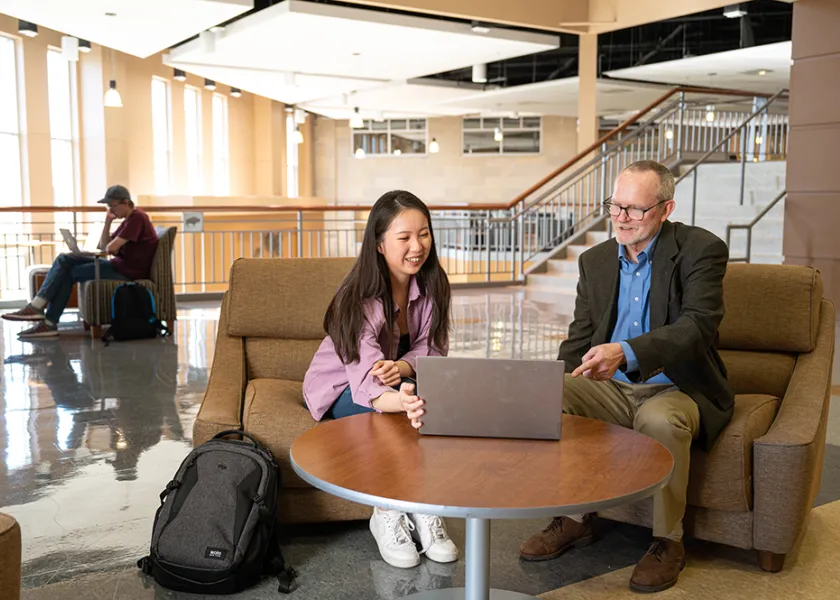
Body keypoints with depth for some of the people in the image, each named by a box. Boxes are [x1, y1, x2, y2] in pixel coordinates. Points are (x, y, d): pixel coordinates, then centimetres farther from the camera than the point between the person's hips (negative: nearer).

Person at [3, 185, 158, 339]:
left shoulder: (137, 218, -16)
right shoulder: (129, 220, 17)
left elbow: (110, 249, -21)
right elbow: (103, 246, 15)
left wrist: (110, 248, 3)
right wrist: (108, 221, 3)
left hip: (128, 271, -10)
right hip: (119, 264, 10)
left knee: (70, 272, -5)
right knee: (64, 259, 3)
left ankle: (49, 323, 0)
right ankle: (37, 306, -7)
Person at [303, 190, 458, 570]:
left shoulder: (432, 286, -11)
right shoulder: (360, 301, -28)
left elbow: (432, 350, -9)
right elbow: (369, 388, -40)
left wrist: (403, 367, -33)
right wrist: (402, 400, -64)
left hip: (406, 382, 4)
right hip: (342, 392, -4)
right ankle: (387, 514, -21)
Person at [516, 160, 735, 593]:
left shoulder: (701, 250, -9)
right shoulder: (595, 260, 8)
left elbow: (697, 325, -24)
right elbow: (579, 340, 10)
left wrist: (626, 352, -41)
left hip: (675, 390, -5)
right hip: (611, 389, 5)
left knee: (660, 420, -37)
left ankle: (668, 541, -13)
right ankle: (573, 519, -3)